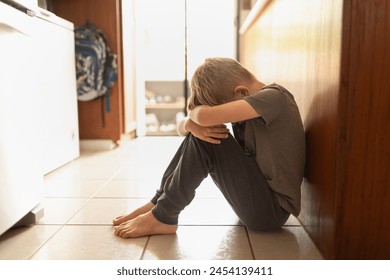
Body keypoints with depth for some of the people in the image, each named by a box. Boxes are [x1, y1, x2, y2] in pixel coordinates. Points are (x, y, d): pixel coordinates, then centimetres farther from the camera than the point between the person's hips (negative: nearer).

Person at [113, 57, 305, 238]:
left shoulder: (274, 96, -18)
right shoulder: (237, 99, 5)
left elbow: (206, 116, -33)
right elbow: (182, 128, 2)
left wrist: (194, 110, -11)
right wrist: (191, 123, -21)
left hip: (273, 209, -8)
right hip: (256, 196, 8)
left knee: (205, 142, -20)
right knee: (200, 132, -2)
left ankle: (163, 217, -9)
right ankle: (158, 202, 2)